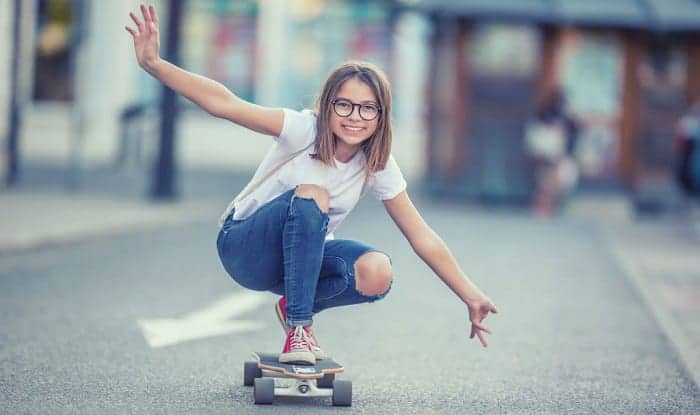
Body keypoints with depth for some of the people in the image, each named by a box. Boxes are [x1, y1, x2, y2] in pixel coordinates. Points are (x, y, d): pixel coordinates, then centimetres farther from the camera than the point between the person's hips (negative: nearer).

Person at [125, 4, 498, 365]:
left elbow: (422, 238, -5)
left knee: (377, 274, -28)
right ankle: (299, 327, -27)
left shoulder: (378, 167, -9)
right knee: (311, 195, -35)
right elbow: (221, 103, -32)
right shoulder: (303, 130, -21)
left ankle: (295, 307, 2)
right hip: (246, 249, -4)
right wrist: (153, 64, -45)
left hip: (304, 253, 4)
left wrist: (471, 297, -8)